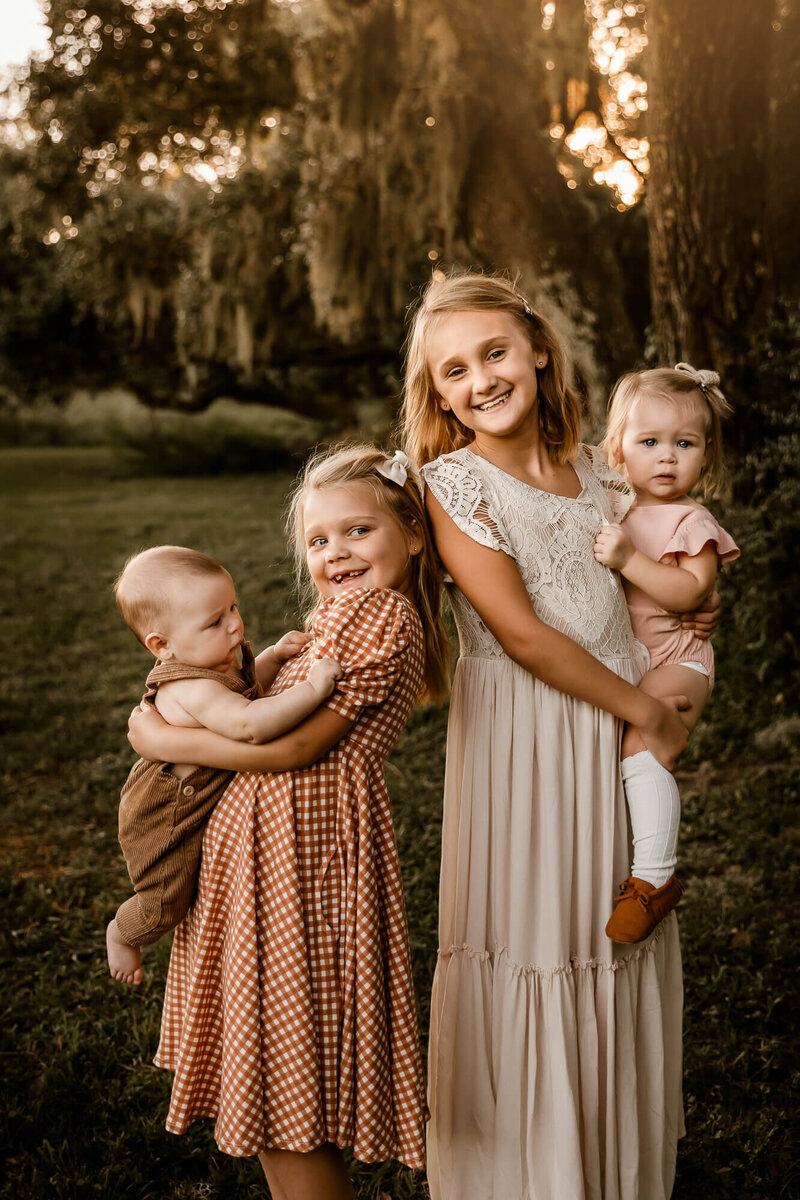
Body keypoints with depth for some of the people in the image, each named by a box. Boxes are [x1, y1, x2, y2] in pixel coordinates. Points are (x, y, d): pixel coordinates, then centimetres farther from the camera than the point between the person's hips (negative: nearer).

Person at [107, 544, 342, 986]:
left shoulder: (219, 659, -6)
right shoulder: (192, 690, -38)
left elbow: (244, 688, 16)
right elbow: (248, 723, -52)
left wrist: (275, 655, -2)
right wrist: (312, 688, -49)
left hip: (202, 799, 9)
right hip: (166, 816, -9)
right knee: (165, 906, 1)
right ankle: (121, 932, 31)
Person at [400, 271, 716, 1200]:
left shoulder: (593, 468, 6)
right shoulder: (452, 485, -10)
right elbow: (523, 634, -15)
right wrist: (645, 710, -10)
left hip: (623, 718, 6)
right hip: (523, 732, -5)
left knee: (617, 942, 14)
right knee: (530, 944, 3)